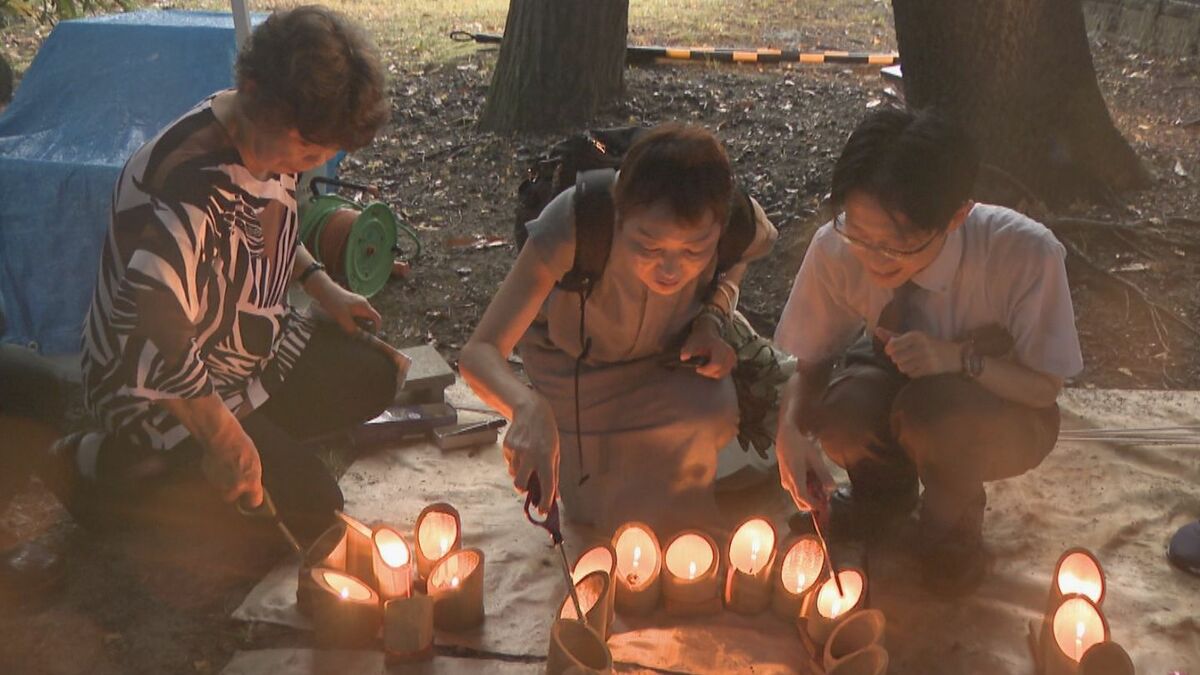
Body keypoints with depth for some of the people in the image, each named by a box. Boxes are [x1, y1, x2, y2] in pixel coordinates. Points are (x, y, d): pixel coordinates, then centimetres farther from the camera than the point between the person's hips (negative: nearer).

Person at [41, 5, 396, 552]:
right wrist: (224, 437, -32)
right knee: (307, 510, -12)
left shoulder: (274, 139, -6)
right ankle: (103, 466, 1)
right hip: (158, 385, -9)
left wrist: (321, 285, 4)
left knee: (372, 380, 6)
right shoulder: (188, 185, -35)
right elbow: (154, 336, -37)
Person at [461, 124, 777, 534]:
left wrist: (713, 318, -22)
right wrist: (528, 407, -64)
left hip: (672, 348, 2)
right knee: (613, 510, -4)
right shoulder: (574, 224, -42)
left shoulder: (743, 227, -33)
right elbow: (479, 352, -43)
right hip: (577, 357, -2)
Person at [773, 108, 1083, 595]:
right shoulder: (835, 248, -25)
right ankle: (887, 487, 6)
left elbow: (1045, 386, -19)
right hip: (896, 376, 3)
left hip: (1001, 398, -2)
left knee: (938, 408, -36)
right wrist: (791, 430, -34)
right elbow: (809, 362, -12)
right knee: (843, 408, -31)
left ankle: (953, 521, -1)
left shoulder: (1026, 254, -32)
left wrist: (960, 358, -37)